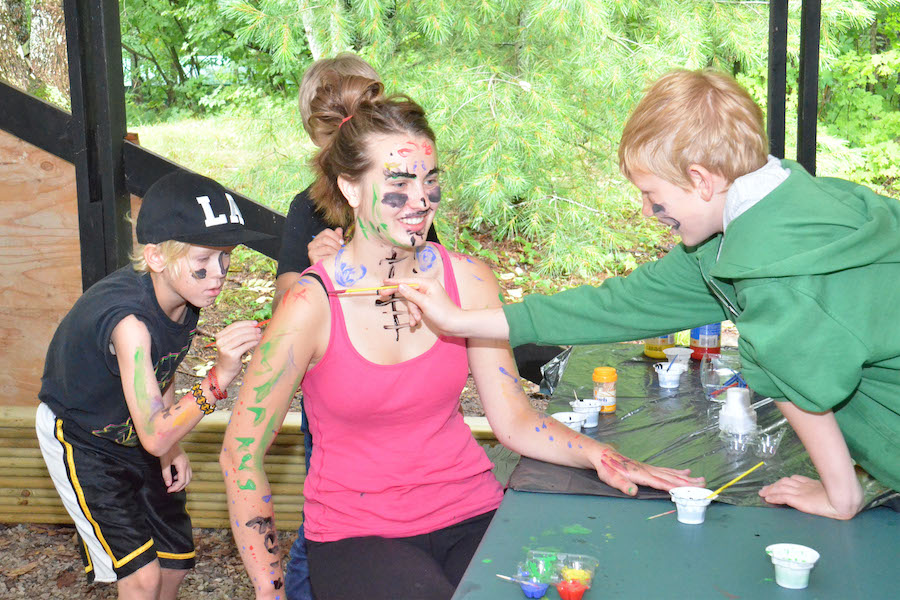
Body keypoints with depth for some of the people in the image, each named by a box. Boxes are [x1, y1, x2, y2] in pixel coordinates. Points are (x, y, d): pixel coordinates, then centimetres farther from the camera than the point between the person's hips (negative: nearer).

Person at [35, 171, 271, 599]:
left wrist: (169, 445, 0)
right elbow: (154, 436, -41)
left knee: (175, 561, 12)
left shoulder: (185, 295, -16)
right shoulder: (128, 318, -39)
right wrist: (219, 378, -53)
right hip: (79, 438, -7)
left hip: (135, 434, 7)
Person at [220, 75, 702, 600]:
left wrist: (597, 454, -13)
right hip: (356, 532, -3)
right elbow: (242, 456, -6)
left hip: (471, 516, 4)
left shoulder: (468, 280, -2)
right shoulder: (312, 305, -14)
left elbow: (514, 419, 4)